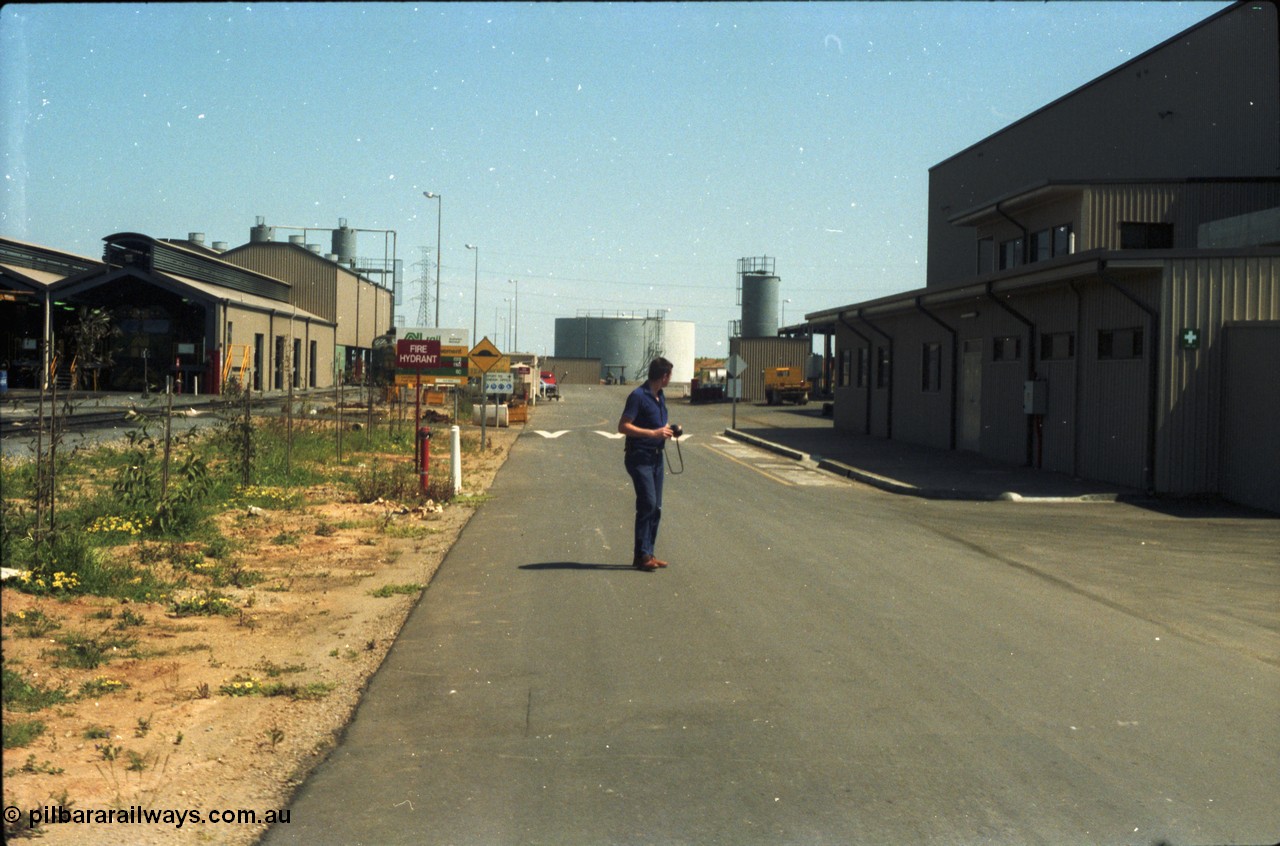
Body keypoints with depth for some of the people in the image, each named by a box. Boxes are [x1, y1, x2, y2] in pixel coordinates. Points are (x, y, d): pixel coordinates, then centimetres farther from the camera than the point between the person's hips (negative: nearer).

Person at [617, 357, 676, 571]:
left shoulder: (660, 397, 15)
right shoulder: (638, 396, -13)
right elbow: (623, 426, -17)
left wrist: (667, 431, 7)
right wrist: (653, 433, -21)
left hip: (656, 457, 9)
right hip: (640, 457, -9)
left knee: (656, 508, 8)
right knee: (647, 504, -14)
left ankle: (648, 554, 15)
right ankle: (642, 555, -10)